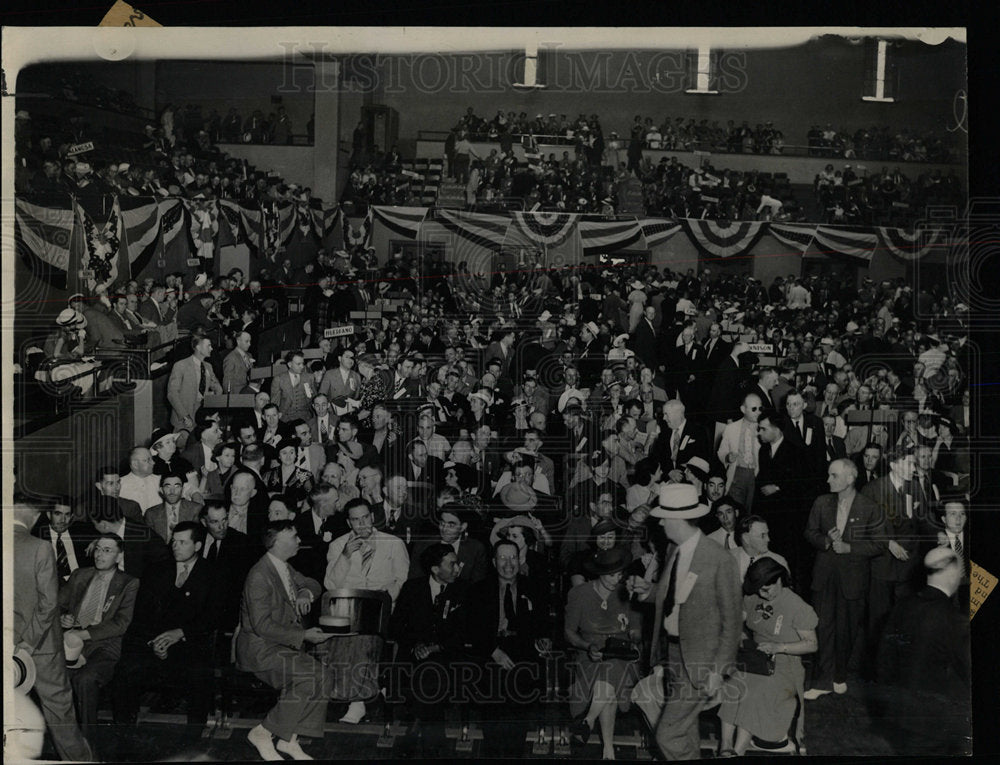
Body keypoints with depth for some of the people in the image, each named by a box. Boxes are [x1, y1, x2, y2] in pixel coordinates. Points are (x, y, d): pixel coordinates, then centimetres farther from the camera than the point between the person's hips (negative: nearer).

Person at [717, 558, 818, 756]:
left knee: (754, 694, -33)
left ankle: (738, 751, -30)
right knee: (732, 687, -28)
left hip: (783, 664, -4)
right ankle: (726, 749, -28)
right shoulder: (752, 598, 6)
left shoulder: (797, 606, -9)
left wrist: (779, 647, -20)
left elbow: (812, 644, -7)